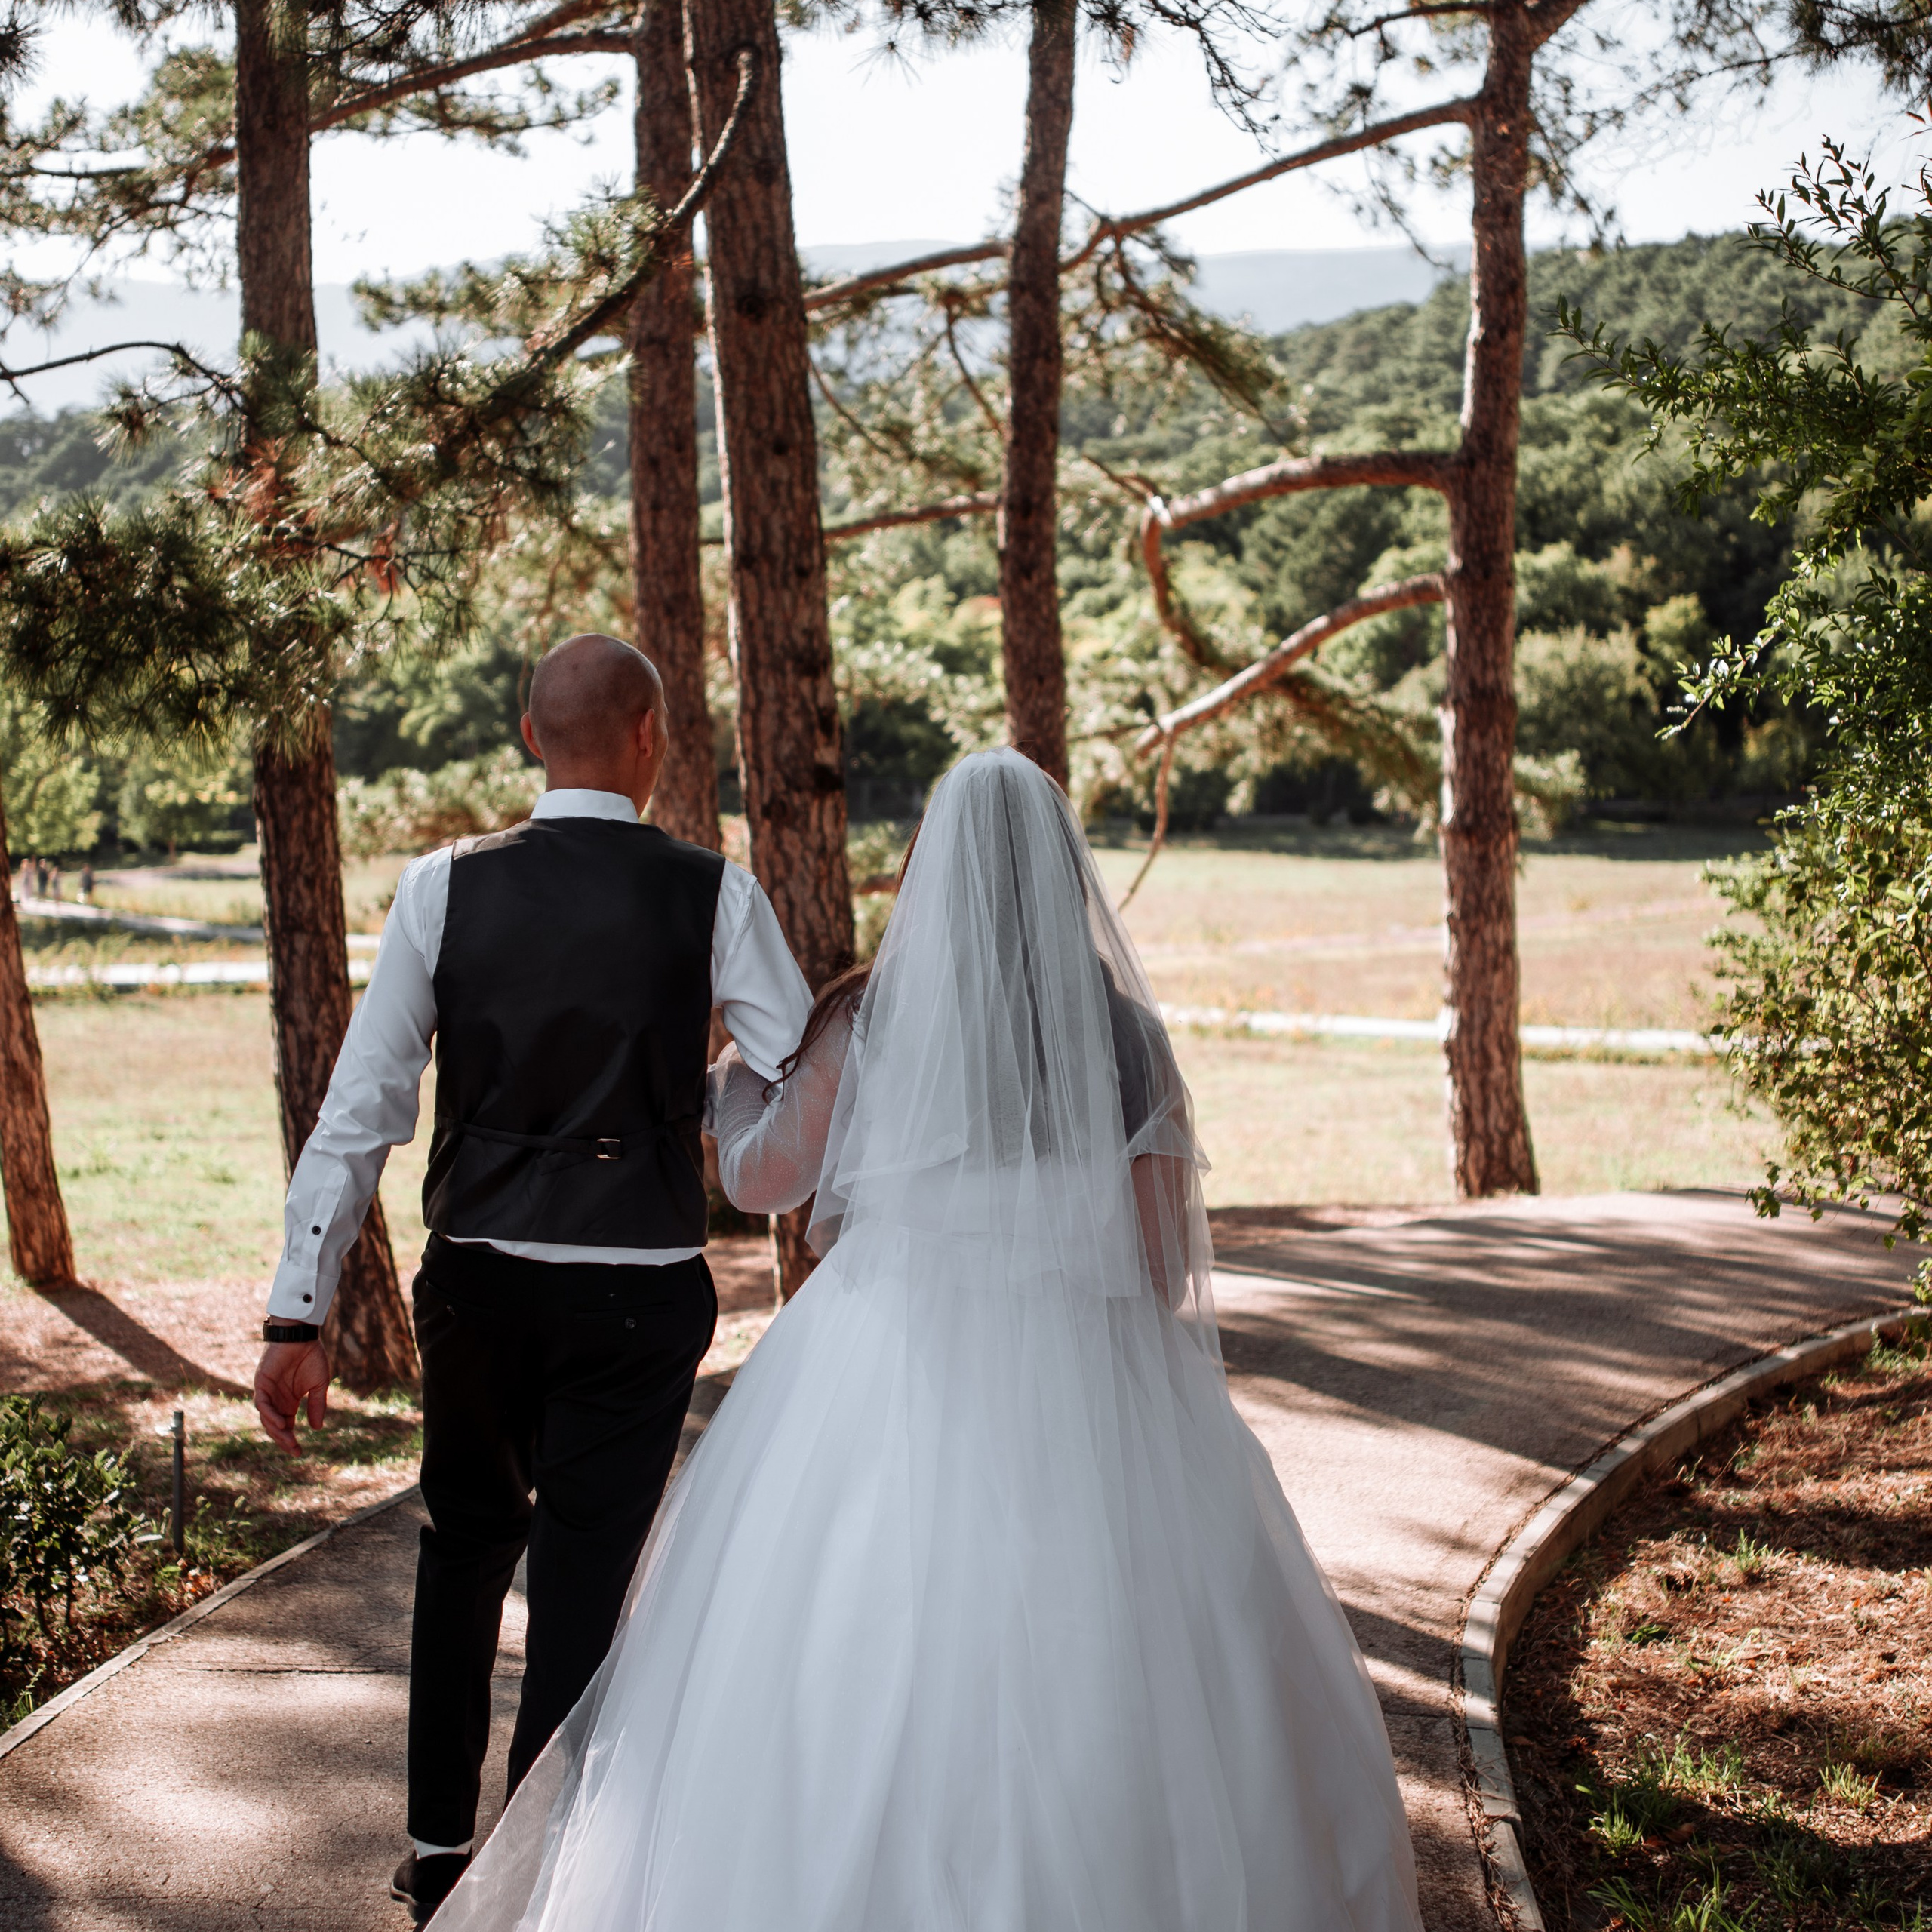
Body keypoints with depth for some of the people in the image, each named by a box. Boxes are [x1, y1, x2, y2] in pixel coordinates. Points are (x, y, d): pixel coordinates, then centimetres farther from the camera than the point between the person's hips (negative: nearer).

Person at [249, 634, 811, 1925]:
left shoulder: (445, 888, -4)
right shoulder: (714, 897, -7)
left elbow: (360, 1112, -5)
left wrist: (300, 1314, -1)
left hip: (476, 1280, 3)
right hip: (639, 1292, -2)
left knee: (465, 1540, 24)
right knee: (582, 1576, 7)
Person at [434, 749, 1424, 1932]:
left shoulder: (869, 1017, -5)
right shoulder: (1128, 1033, -3)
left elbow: (759, 1180, 7)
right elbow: (1166, 1259, -2)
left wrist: (738, 1077, 27)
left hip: (893, 1379, 0)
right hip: (1079, 1392, 0)